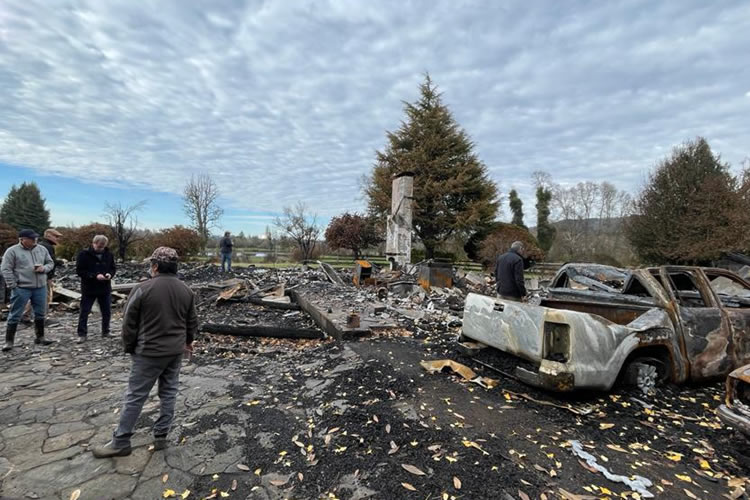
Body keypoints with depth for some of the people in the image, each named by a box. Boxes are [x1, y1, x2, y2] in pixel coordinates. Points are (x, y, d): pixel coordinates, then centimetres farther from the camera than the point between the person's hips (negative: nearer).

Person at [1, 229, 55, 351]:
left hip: (40, 287, 4)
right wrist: (12, 286, -12)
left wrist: (44, 268, -9)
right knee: (15, 315, 2)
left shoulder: (42, 249, 7)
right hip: (21, 288, -4)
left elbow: (50, 263, 14)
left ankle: (40, 337, 25)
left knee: (40, 314, 12)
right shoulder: (12, 251, -6)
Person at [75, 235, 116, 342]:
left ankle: (106, 332, 24)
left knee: (107, 312, 11)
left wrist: (110, 274, -10)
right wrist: (95, 276, -23)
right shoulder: (84, 254, -9)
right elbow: (79, 271, -11)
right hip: (88, 289, -3)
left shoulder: (109, 254, 3)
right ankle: (82, 334, 15)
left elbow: (113, 268, 12)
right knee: (84, 312, 4)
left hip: (105, 289, 4)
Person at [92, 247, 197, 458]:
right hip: (175, 351, 5)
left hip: (149, 352, -4)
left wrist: (130, 348, 9)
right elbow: (192, 322, 9)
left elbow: (129, 324, -8)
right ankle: (161, 437, 23)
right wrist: (187, 341, 26)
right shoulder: (186, 290, 0)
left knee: (135, 396, 7)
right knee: (168, 393, 13)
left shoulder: (143, 289, -14)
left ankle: (120, 442, 17)